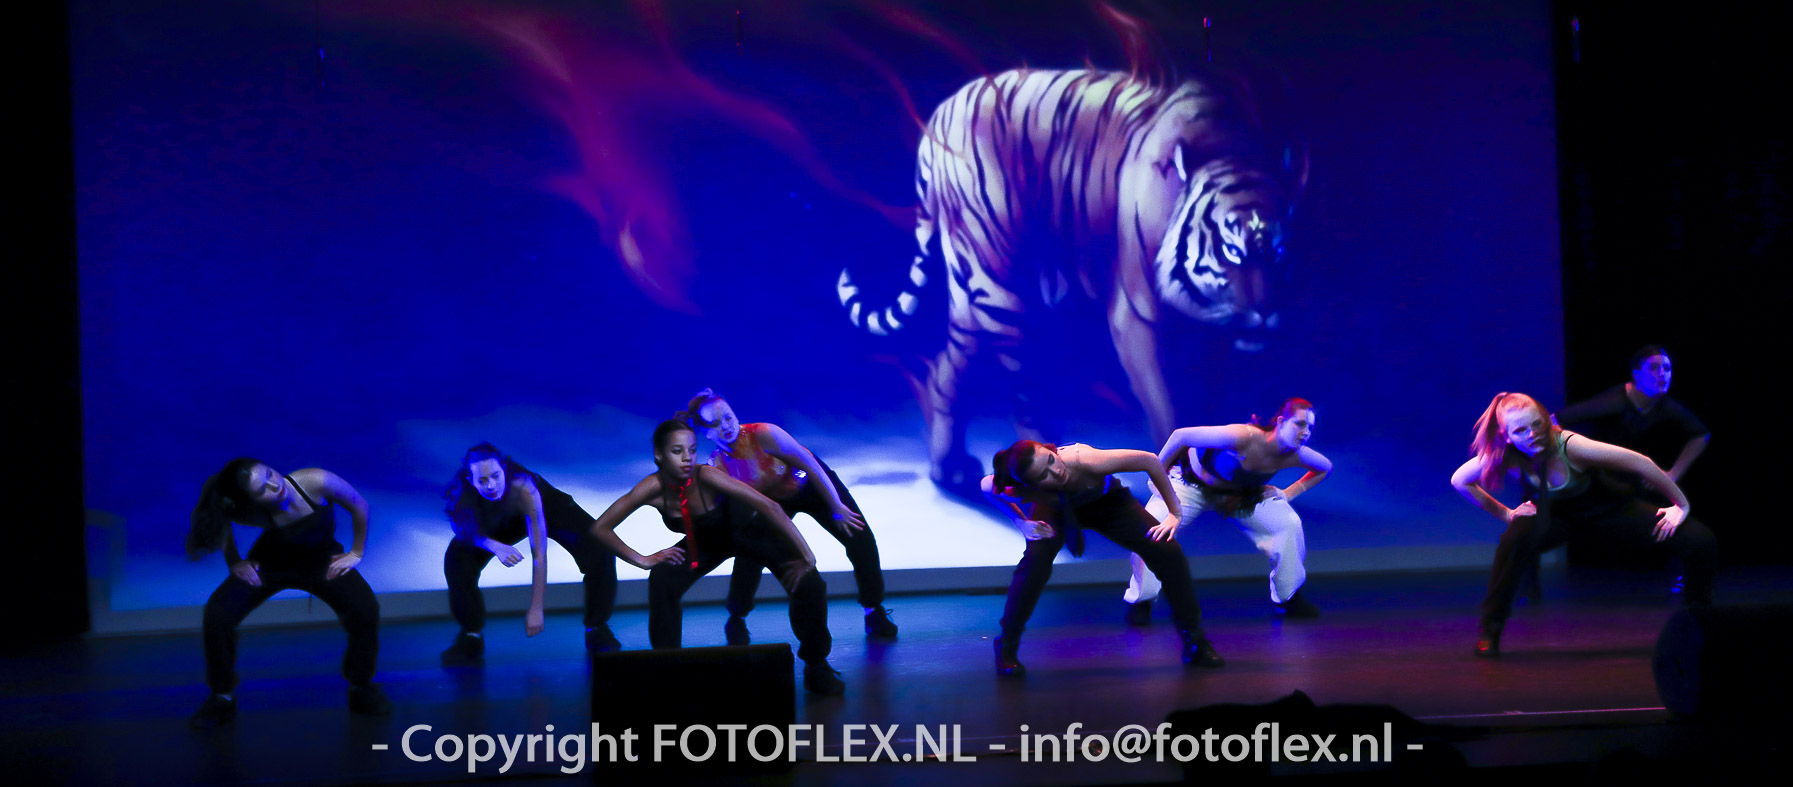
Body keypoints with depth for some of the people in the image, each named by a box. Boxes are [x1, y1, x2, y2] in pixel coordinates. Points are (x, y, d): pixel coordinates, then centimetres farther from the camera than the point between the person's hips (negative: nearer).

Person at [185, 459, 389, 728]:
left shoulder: (317, 482, -34)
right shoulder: (253, 514, -29)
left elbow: (358, 506, -15)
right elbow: (221, 520, -4)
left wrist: (357, 552, -10)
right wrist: (234, 562, -8)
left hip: (323, 560, 0)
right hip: (271, 563, 1)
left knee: (365, 609, -25)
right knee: (217, 613, -20)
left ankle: (362, 688, 1)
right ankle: (222, 698, 3)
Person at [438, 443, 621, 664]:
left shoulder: (523, 489, -43)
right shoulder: (462, 491, -35)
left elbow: (539, 554, -40)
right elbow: (467, 531, -18)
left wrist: (535, 609, -41)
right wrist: (495, 546, -41)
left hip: (546, 508, -3)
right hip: (500, 522, 3)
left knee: (600, 551, -25)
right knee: (458, 557, -20)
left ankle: (596, 628, -3)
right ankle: (472, 636, -1)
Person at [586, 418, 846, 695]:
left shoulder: (705, 476, -37)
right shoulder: (653, 488, -28)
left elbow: (769, 506, -42)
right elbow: (600, 527, -20)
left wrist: (806, 556, -43)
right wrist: (642, 560, -26)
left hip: (747, 528, -3)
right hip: (708, 541, 3)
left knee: (807, 584, -23)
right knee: (662, 582, -22)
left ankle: (816, 665, 1)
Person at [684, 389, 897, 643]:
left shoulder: (763, 435, -35)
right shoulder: (717, 465, -22)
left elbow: (810, 465, -28)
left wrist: (836, 507, -24)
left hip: (813, 484, -2)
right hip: (773, 499, 2)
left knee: (861, 543, -10)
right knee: (750, 552, -19)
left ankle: (874, 612, 11)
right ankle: (736, 620, 4)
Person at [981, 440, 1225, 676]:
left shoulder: (1086, 460, -45)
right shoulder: (1019, 491, -38)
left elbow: (1149, 460, -31)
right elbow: (988, 485, -12)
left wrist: (1175, 513, -26)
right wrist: (1022, 522, -19)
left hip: (1106, 501, 0)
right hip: (1055, 509, 0)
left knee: (1167, 552, -15)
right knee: (1035, 560, -29)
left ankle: (1194, 641, 4)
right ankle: (1006, 648, -9)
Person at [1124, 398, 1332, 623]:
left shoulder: (1295, 454, -22)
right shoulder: (1243, 438, -41)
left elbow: (1325, 467, 2)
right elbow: (1180, 436, -34)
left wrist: (1288, 493, -7)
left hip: (1240, 493, 5)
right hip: (1191, 482, -5)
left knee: (1288, 523, -10)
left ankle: (1290, 598, 12)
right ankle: (1140, 601, -6)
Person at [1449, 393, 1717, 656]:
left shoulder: (1569, 446, -36)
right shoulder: (1504, 456, -28)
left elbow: (1640, 463, -27)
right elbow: (1459, 480, -9)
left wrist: (1681, 505, -18)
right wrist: (1505, 513, -10)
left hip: (1604, 507, -1)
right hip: (1551, 514, 1)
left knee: (1701, 543, -13)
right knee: (1513, 541, -34)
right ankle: (1490, 632, -17)